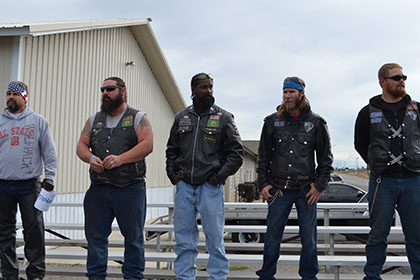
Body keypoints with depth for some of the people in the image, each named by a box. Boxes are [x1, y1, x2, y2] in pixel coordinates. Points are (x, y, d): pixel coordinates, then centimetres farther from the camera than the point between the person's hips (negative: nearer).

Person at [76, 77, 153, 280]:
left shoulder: (138, 118, 3)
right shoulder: (94, 120, 18)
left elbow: (147, 145, -9)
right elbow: (81, 145, 13)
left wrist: (120, 159, -19)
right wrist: (90, 158, -9)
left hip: (130, 189, -4)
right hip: (98, 189, 4)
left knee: (133, 237, 3)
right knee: (95, 236, 8)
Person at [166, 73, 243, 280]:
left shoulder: (224, 118, 2)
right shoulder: (181, 117, 12)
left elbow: (236, 152, 0)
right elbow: (171, 150, 20)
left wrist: (219, 177, -8)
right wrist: (172, 174, 6)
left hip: (210, 187, -3)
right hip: (184, 186, 3)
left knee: (215, 237, 2)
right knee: (183, 237, 8)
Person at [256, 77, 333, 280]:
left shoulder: (315, 123, 5)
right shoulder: (272, 122, 7)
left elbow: (326, 158, 8)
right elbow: (263, 156, 11)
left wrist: (319, 186, 0)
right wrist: (263, 184, 3)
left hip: (306, 190, 0)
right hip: (278, 189, 1)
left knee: (309, 239, 6)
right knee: (272, 238, 5)